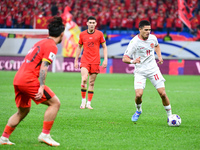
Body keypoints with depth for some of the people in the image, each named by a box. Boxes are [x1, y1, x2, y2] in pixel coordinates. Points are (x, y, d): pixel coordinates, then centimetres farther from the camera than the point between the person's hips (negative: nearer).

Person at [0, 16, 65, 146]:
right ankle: (45, 134, -5)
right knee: (55, 103, -3)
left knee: (23, 111, 21)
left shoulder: (41, 43, 20)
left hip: (18, 79, 9)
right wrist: (41, 87, -22)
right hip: (29, 80, -9)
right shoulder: (52, 47, -7)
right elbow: (44, 67, -17)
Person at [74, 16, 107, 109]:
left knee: (91, 83, 3)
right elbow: (79, 47, 15)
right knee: (84, 79, -19)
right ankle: (83, 100, -6)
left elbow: (104, 47, 8)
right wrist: (76, 60, 13)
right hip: (85, 60, 0)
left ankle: (89, 103, 9)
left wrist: (105, 59, -3)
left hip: (95, 61, 0)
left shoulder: (99, 34, 2)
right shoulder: (82, 34, 5)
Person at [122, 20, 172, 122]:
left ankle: (170, 116, 9)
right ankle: (138, 110, 16)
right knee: (138, 94, -17)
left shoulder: (152, 38, -1)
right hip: (140, 71, -3)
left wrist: (159, 56, 10)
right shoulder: (134, 42, -16)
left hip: (153, 69, 3)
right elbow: (124, 58, -18)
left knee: (162, 93, -5)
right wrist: (132, 61, -38)